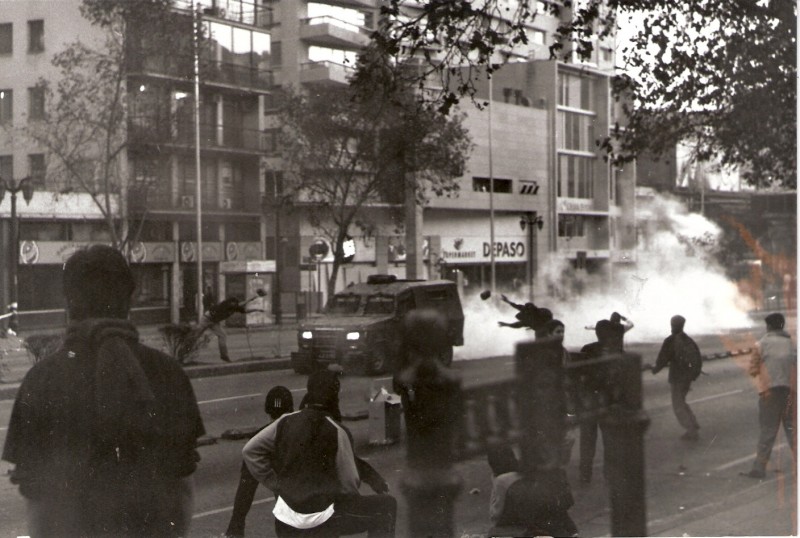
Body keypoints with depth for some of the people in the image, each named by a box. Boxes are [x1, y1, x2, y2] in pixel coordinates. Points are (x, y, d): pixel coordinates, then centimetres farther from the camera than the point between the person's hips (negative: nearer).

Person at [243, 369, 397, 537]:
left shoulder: (287, 421, 1)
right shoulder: (336, 432, -11)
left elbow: (250, 450, 4)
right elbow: (349, 485, -7)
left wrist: (275, 483, 10)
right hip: (321, 517, -5)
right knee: (387, 506, 7)